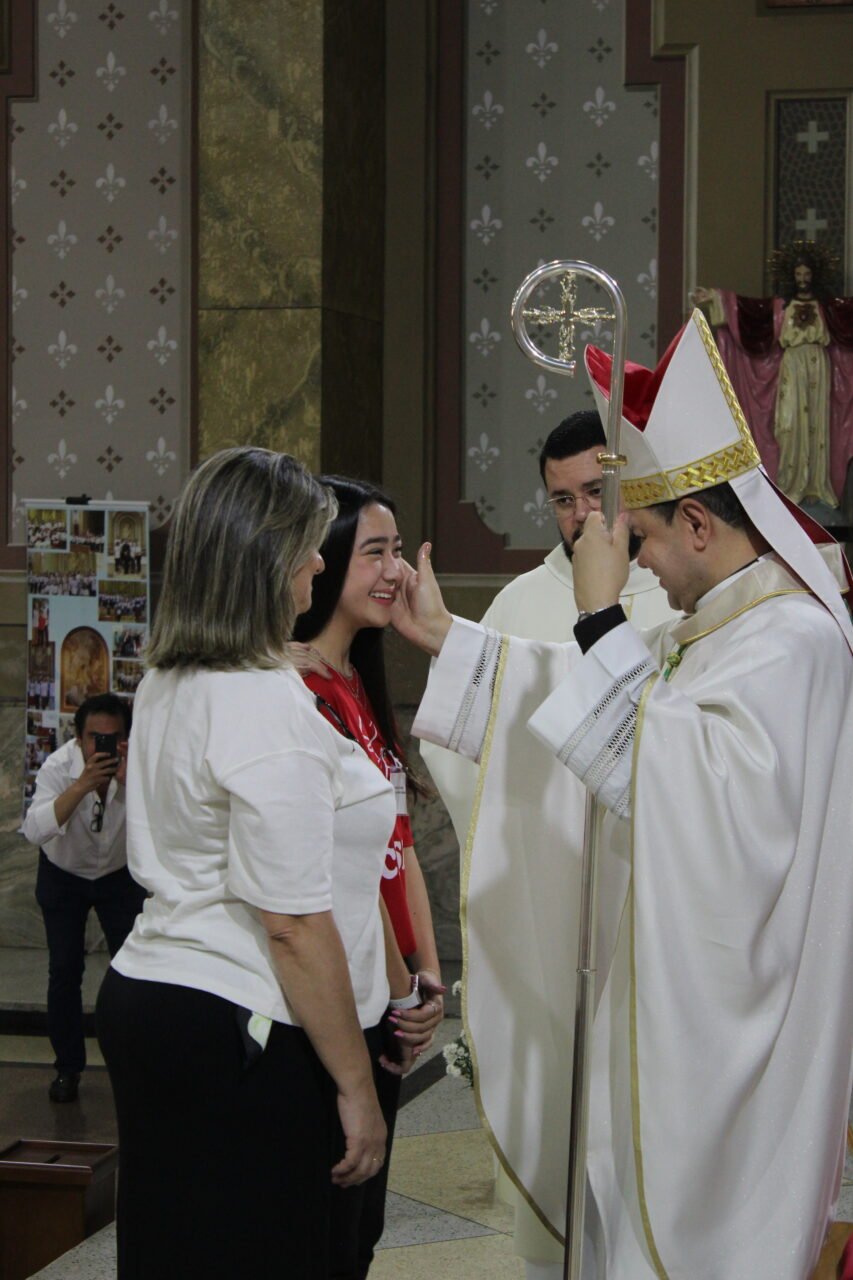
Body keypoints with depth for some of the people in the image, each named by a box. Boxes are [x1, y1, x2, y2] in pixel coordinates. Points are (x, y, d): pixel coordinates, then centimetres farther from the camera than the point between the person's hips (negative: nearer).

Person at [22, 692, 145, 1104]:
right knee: (64, 970, -3)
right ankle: (68, 1067, 14)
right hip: (63, 874, -1)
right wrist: (83, 785, -52)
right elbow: (35, 830, -42)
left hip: (120, 873, 1)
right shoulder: (59, 766, -28)